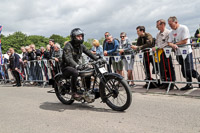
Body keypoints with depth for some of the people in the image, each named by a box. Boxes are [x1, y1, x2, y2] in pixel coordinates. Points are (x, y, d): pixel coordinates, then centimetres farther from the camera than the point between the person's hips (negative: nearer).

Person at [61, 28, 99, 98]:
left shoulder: (81, 45, 7)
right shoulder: (68, 46, -18)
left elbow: (89, 53, 5)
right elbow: (68, 58, -30)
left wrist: (97, 59, -10)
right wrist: (76, 66, -47)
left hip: (77, 64, 8)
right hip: (67, 66, -7)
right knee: (75, 72, -36)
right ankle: (74, 92, -25)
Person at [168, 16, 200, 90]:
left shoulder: (183, 28, -10)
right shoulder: (171, 32, 11)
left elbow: (184, 41, -17)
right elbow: (169, 43, 4)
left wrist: (175, 44, -9)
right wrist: (173, 45, -19)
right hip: (178, 53, 6)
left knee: (189, 70, -9)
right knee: (184, 70, 9)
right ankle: (189, 84, 19)